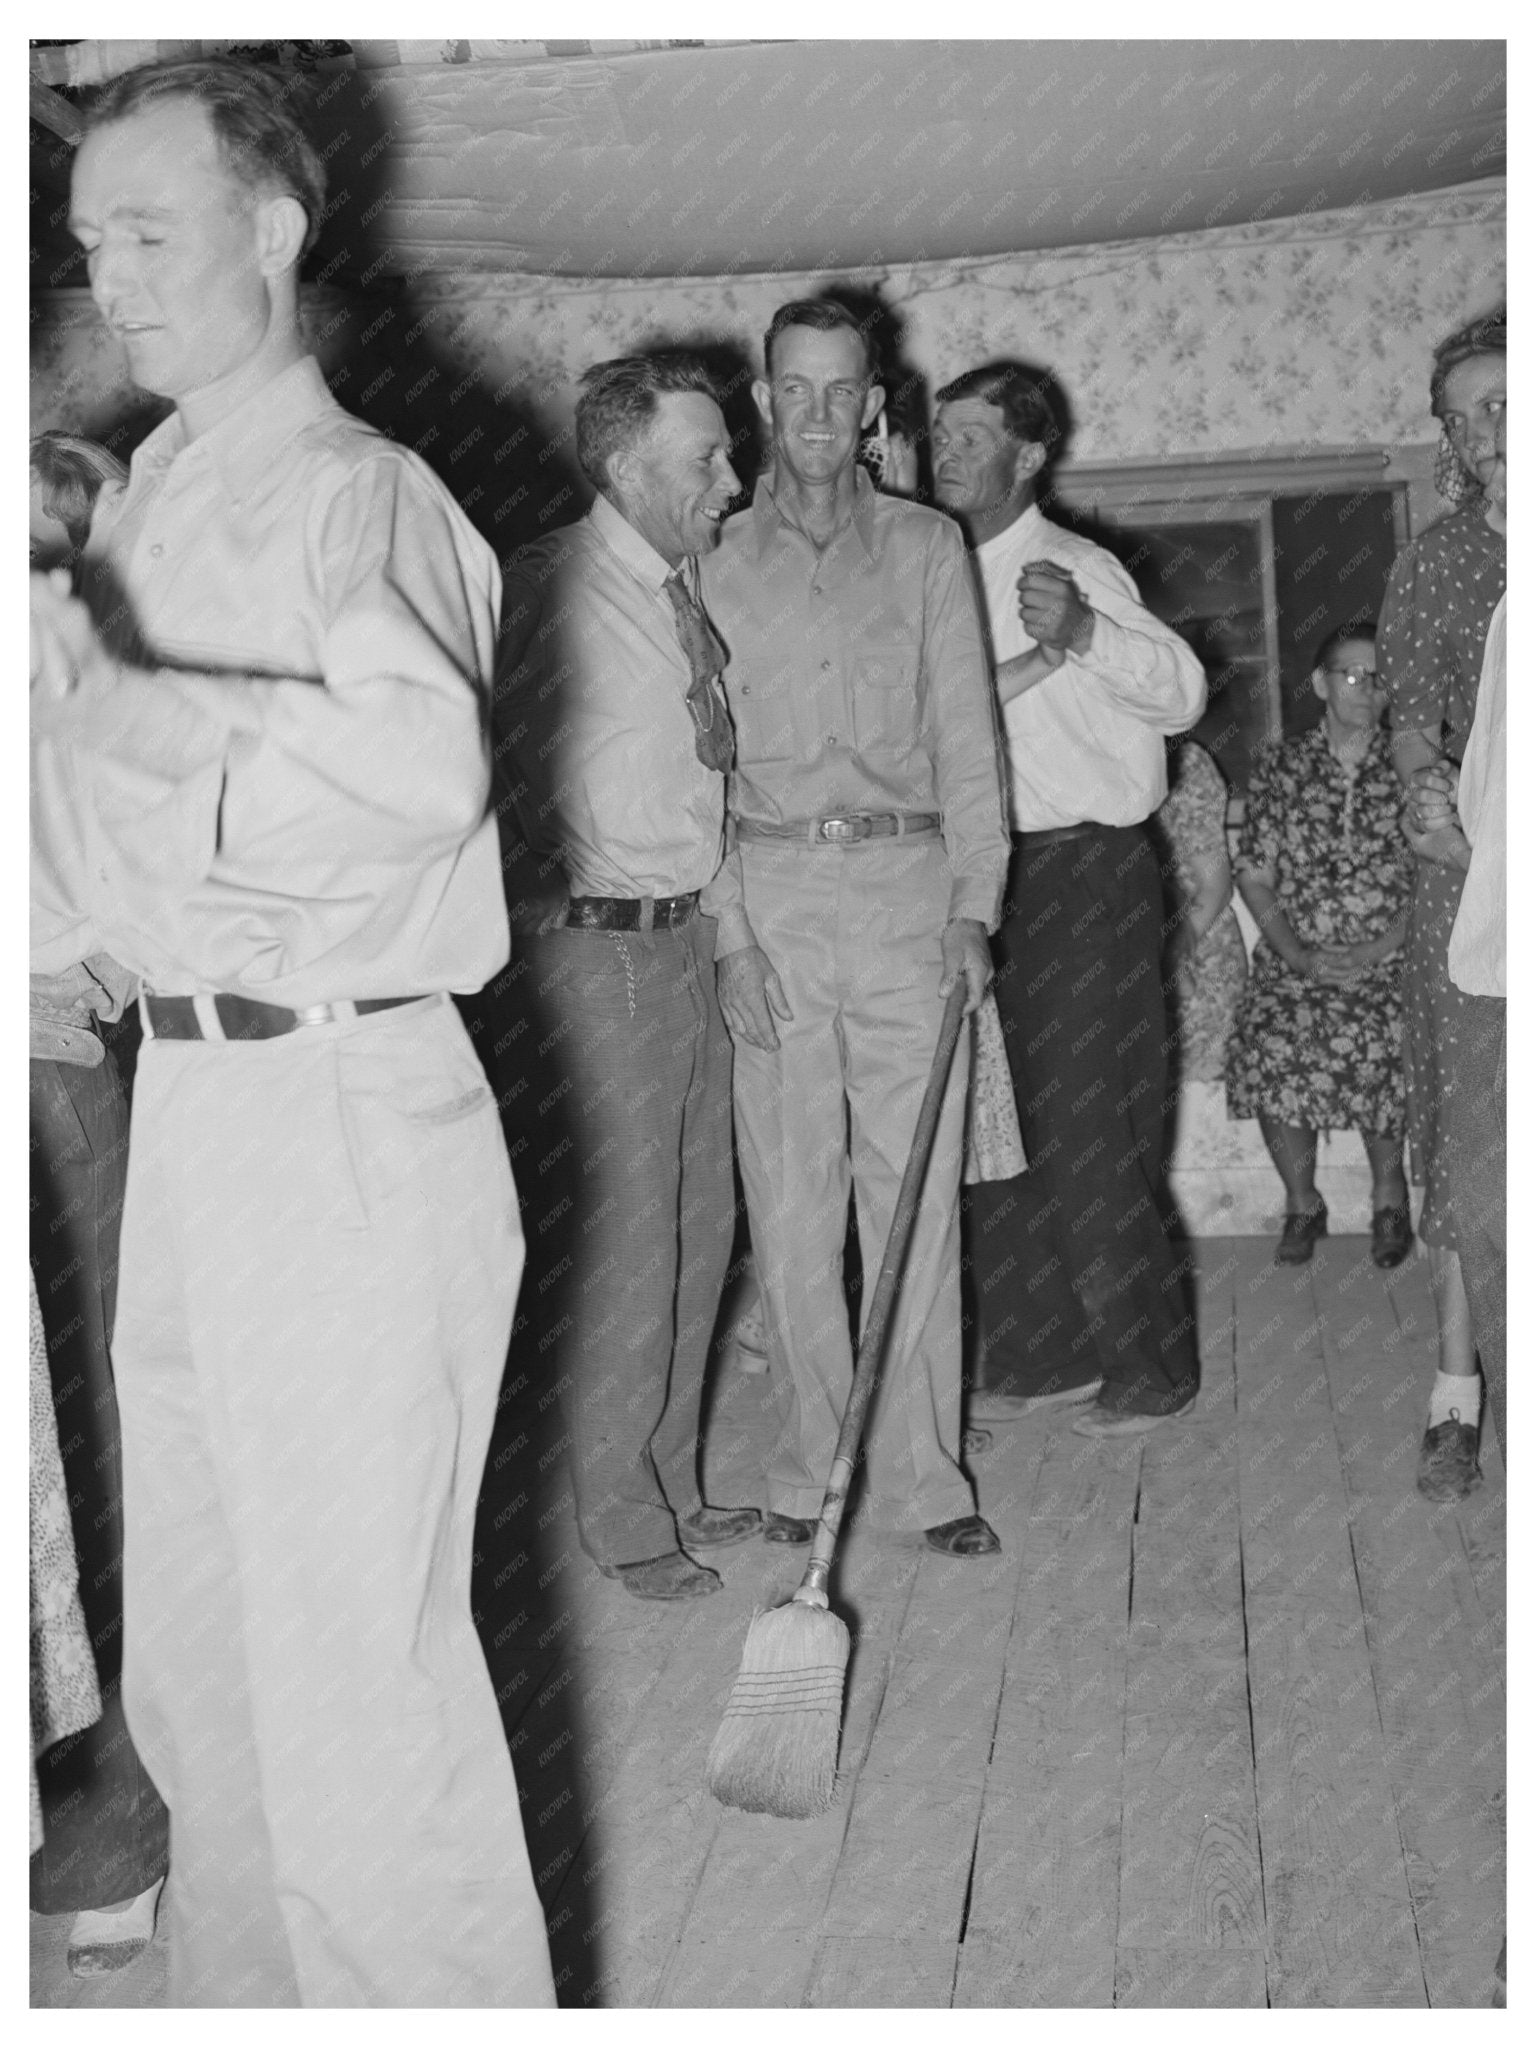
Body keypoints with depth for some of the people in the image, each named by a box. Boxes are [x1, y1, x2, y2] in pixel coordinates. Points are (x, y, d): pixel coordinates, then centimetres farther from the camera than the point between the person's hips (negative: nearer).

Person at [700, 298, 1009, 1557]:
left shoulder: (927, 548, 10)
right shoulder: (719, 561, 9)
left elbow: (966, 737, 5)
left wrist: (974, 908, -5)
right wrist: (728, 932, -5)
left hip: (906, 884, 0)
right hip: (769, 893, 0)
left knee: (917, 1189, 0)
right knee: (789, 1197, 2)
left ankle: (921, 1471, 8)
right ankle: (811, 1464, 13)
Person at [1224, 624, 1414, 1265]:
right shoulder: (1280, 767, 8)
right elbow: (1254, 879, 5)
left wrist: (1371, 953, -14)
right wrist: (1297, 954, -10)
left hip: (1388, 958, -1)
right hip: (1292, 957, 1)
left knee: (1375, 1042, -30)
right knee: (1270, 1045, -26)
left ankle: (1389, 1192, -3)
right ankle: (1302, 1203, -3)